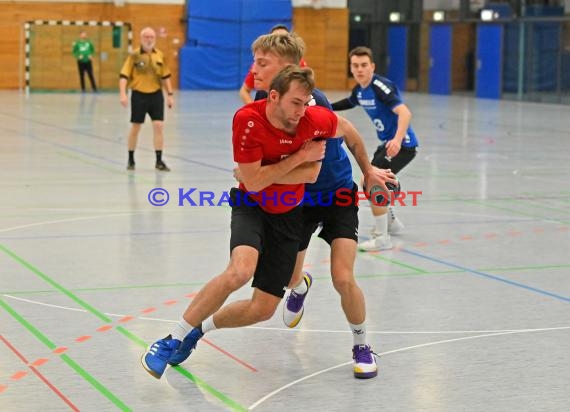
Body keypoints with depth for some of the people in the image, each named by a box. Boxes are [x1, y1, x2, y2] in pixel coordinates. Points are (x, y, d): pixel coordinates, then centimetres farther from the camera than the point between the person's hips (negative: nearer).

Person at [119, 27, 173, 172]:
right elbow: (124, 75, -9)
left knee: (159, 126, -6)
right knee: (135, 128, 6)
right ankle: (131, 160, 21)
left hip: (156, 95, 2)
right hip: (139, 95, -2)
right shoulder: (134, 56, -6)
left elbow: (165, 76, 12)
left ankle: (159, 161, 1)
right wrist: (123, 94, -21)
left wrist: (169, 95, 9)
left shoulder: (160, 55, 4)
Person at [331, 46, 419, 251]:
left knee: (371, 182, -20)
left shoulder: (380, 86, -22)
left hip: (402, 144, -10)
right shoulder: (359, 90, 3)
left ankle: (381, 237, -13)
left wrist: (398, 139, -50)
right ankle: (391, 222, 45)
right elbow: (350, 102, 27)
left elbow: (405, 113, -35)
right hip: (387, 143, 10)